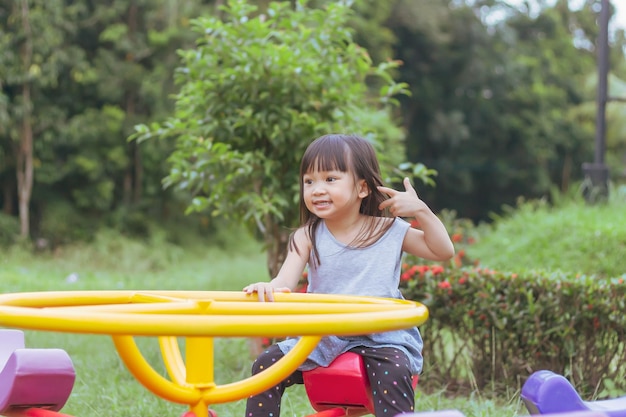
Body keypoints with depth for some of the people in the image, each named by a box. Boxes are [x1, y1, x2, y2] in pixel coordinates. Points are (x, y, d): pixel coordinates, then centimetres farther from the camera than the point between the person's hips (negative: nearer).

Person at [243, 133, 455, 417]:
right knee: (267, 364, -12)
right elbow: (286, 281, -14)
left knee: (393, 373, -32)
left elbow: (443, 251, 3)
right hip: (321, 337, 3)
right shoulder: (307, 237, 0)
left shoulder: (390, 231, 0)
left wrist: (421, 211, -11)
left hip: (380, 337, -2)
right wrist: (270, 288, -39)